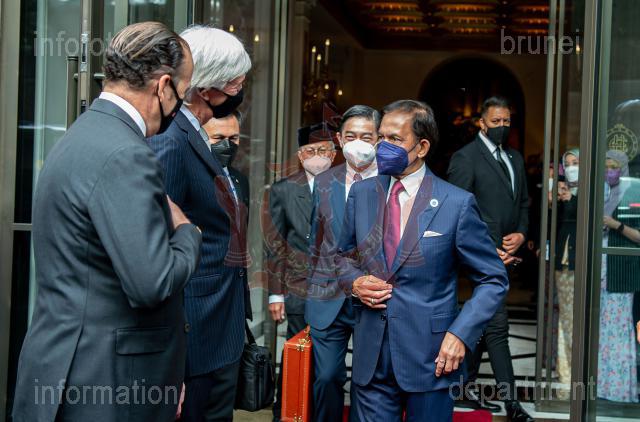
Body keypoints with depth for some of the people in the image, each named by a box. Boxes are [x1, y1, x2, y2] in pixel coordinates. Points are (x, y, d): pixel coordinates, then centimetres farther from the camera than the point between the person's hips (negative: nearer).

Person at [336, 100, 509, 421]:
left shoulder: (457, 204, -7)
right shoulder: (361, 193, 5)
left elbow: (494, 280, -2)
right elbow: (344, 255, 19)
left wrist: (461, 334, -14)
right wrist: (354, 282, -3)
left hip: (430, 358, -3)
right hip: (370, 358, 3)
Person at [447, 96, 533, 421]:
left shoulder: (515, 158, 16)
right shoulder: (466, 157, -8)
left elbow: (523, 203, 20)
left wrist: (521, 233, 1)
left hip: (503, 253, 8)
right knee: (497, 325, -7)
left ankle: (465, 389, 25)